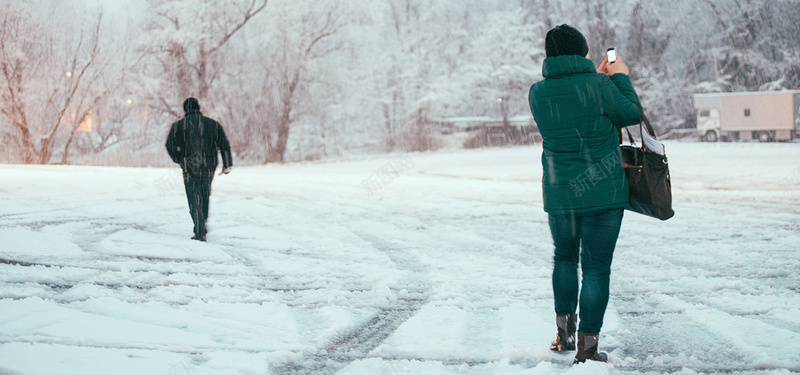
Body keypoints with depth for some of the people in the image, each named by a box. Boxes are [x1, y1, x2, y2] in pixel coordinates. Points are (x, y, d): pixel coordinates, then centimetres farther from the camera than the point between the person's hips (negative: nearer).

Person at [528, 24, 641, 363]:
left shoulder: (538, 93, -1)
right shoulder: (596, 85, -14)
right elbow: (631, 114, -1)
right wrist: (621, 78, 13)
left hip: (558, 193, 4)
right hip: (603, 192, -4)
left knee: (564, 258, 23)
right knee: (596, 266, 2)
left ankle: (564, 331, 26)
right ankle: (587, 345, 4)